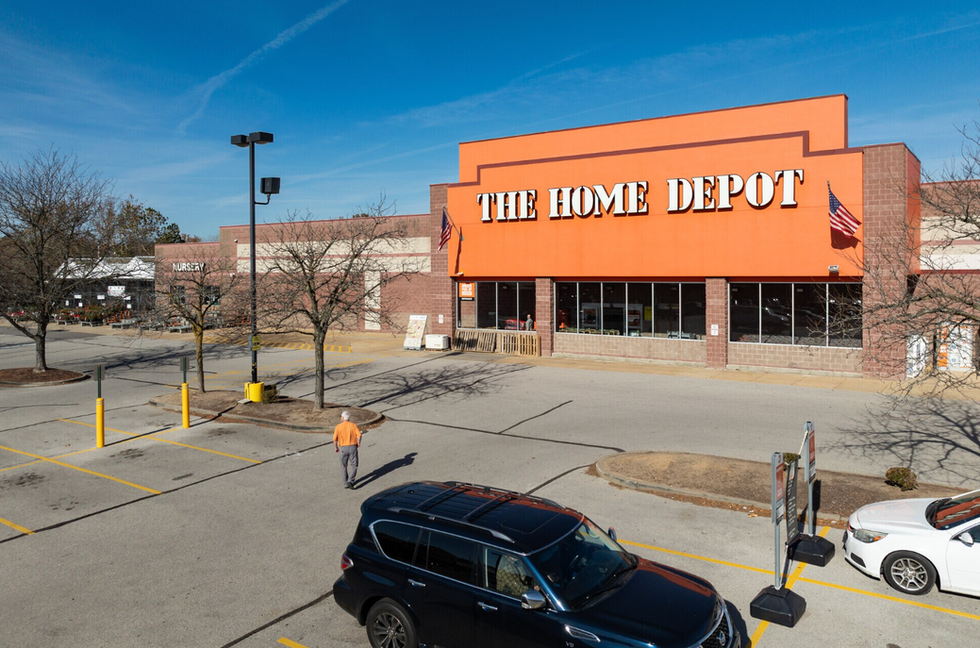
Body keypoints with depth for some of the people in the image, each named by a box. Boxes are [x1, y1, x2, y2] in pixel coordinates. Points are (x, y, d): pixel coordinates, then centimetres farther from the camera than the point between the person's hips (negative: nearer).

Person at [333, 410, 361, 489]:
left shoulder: (338, 426, -4)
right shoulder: (353, 425, -4)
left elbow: (335, 439, -10)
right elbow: (359, 435, -16)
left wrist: (335, 448, 6)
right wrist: (358, 443, 2)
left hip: (343, 448, 1)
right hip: (352, 447, 0)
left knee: (344, 466, 17)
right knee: (353, 465, 8)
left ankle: (346, 483, 20)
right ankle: (350, 481, -12)